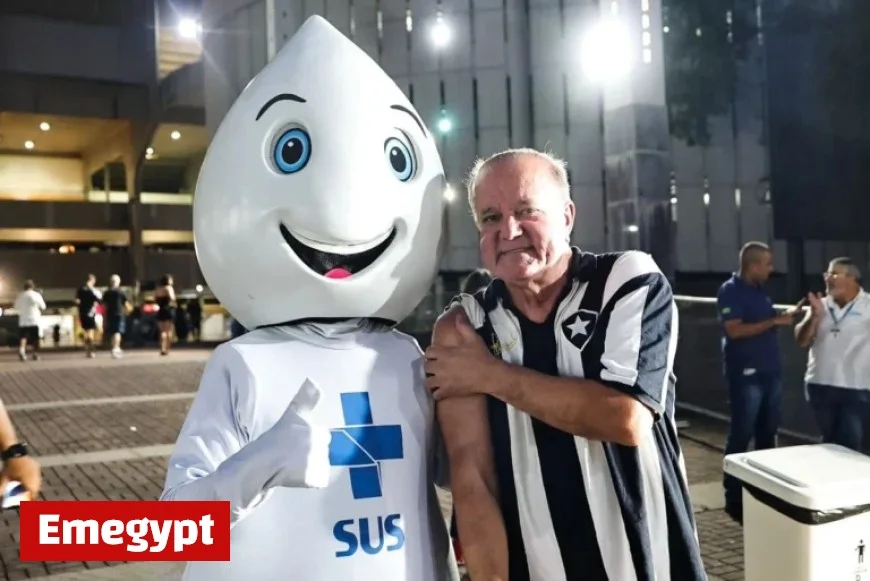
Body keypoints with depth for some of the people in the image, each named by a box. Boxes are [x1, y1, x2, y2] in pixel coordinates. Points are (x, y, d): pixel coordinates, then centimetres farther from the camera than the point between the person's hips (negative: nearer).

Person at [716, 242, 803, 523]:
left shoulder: (760, 291, 15)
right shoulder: (730, 291, -10)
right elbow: (734, 330, -20)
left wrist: (788, 315, 7)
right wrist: (774, 321, -18)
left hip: (770, 372, 8)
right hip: (746, 375, -8)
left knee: (767, 434, 13)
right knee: (741, 436, -3)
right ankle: (734, 499, 5)